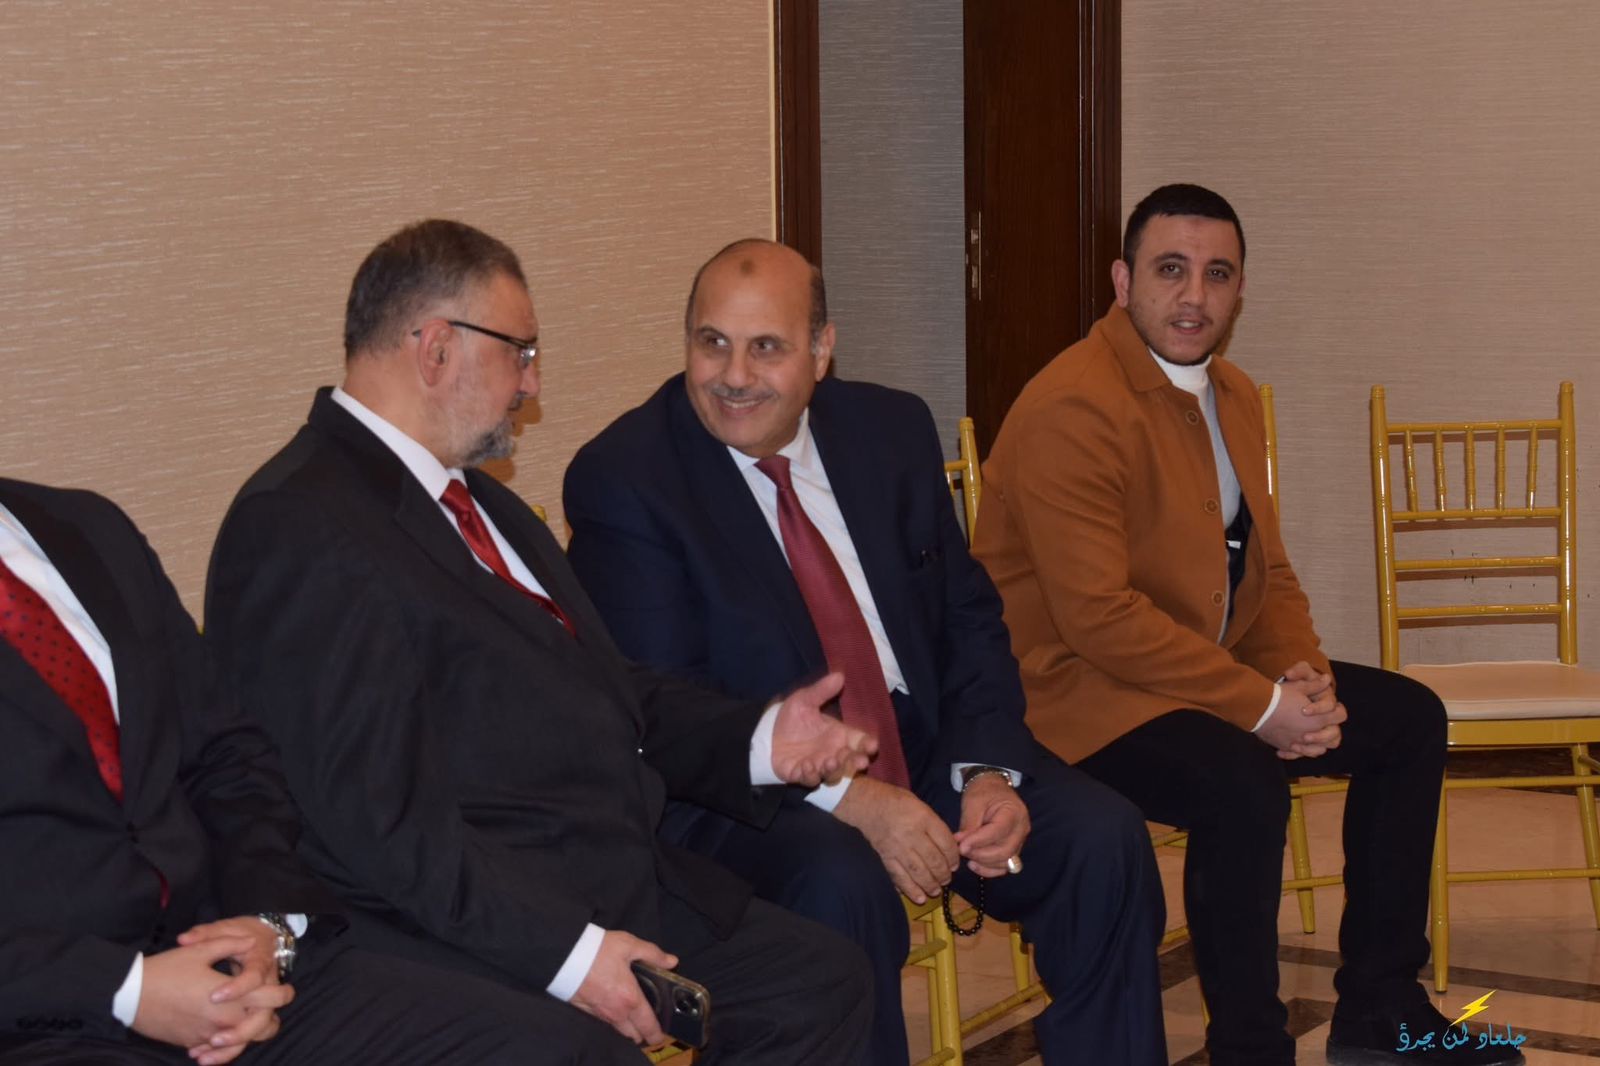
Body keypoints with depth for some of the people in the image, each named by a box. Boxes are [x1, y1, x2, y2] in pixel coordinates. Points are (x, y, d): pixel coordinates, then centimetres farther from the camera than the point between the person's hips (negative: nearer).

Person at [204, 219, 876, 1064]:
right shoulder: (302, 534, -16)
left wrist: (756, 740, 8)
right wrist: (564, 950, -23)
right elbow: (378, 824, -21)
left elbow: (598, 691, 22)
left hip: (619, 881, 9)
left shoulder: (471, 498, 16)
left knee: (822, 985, 4)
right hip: (478, 931, -9)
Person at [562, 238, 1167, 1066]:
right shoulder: (622, 478, -10)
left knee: (1101, 836, -15)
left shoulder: (893, 431, 6)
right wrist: (848, 799, -25)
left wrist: (986, 770, -10)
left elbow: (969, 622, 10)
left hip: (923, 749, 5)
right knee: (841, 882, -34)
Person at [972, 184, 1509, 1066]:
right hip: (1076, 689, -10)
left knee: (1409, 720, 6)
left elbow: (1266, 570, 15)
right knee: (1242, 786, -34)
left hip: (1209, 668, 10)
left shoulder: (1234, 397, 10)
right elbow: (1098, 616, -26)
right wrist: (1260, 704, -23)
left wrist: (1302, 673, -7)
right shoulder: (1072, 409, -20)